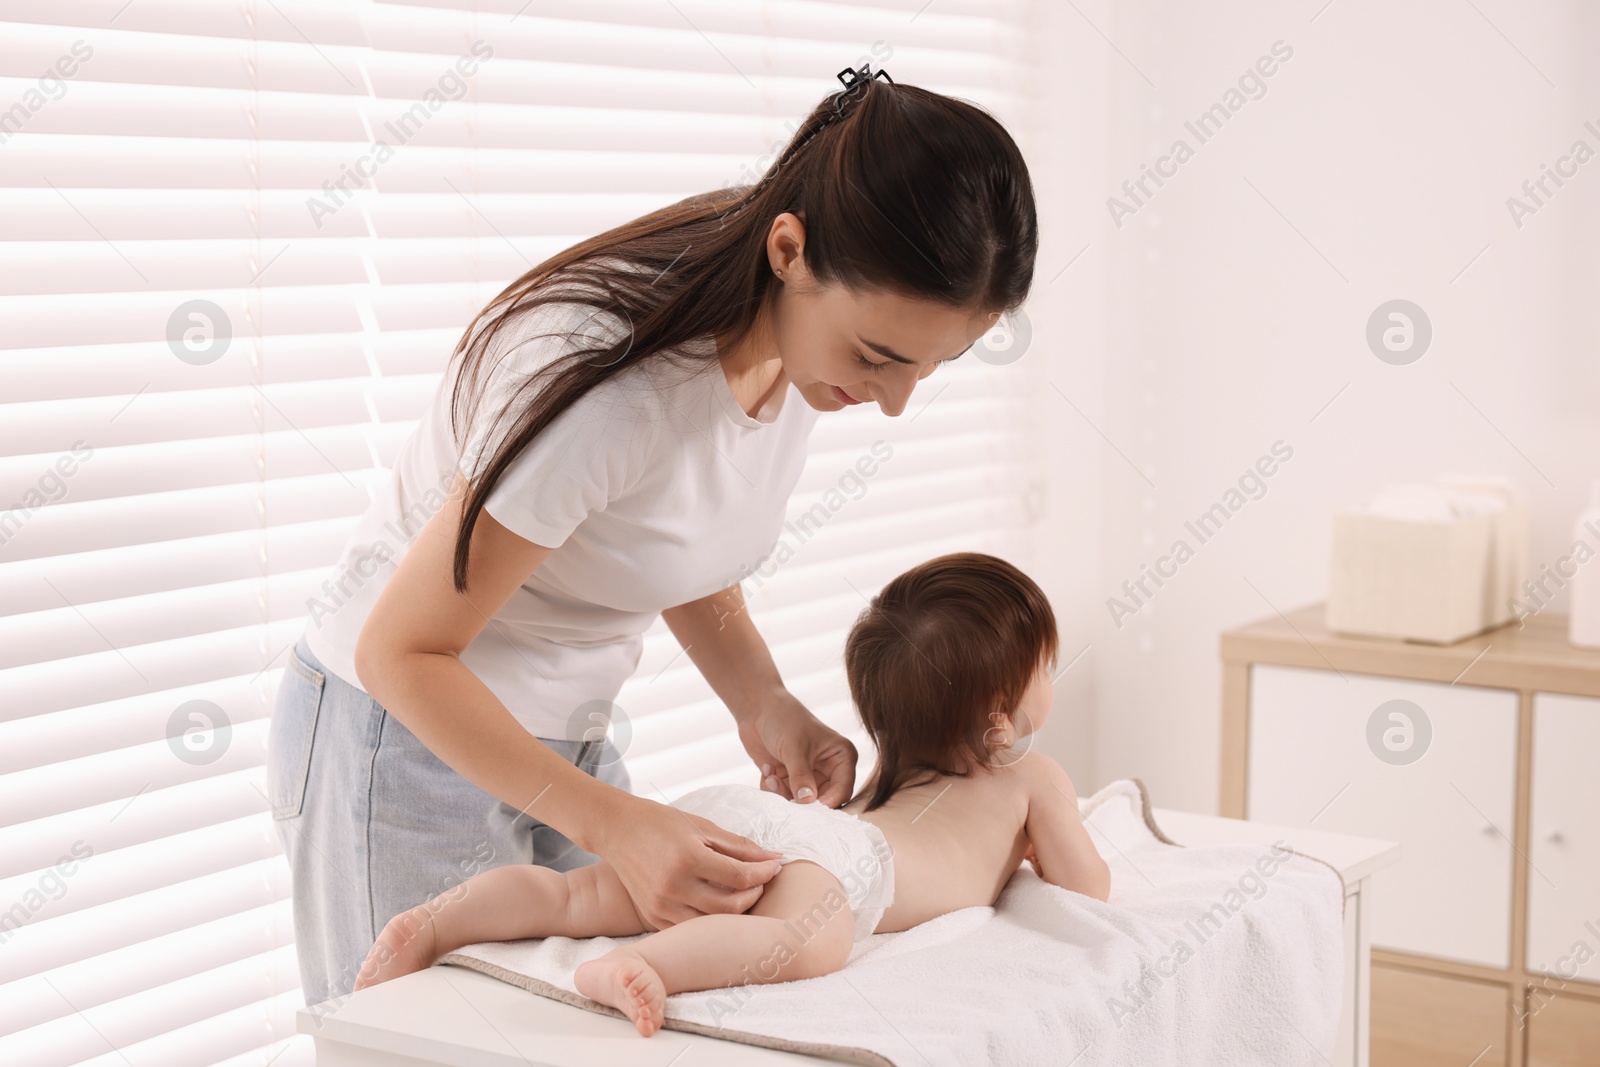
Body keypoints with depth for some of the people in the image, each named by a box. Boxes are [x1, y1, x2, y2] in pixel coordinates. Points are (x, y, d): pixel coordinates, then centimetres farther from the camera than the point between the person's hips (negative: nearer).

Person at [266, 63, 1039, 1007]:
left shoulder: (804, 339, -9)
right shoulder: (616, 381, -33)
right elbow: (402, 653, -25)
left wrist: (765, 705, -9)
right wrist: (615, 823, -32)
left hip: (572, 735, 7)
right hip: (407, 740, -7)